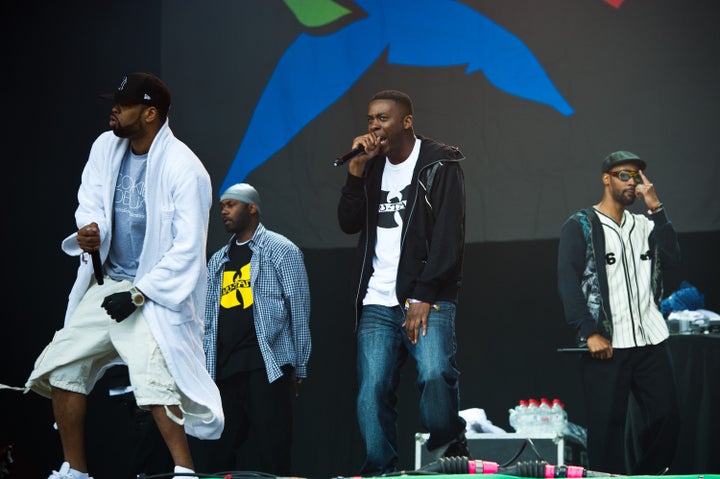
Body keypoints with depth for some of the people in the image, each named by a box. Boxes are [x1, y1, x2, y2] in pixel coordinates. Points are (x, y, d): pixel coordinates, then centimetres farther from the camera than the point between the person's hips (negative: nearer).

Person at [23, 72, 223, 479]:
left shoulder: (183, 169, -18)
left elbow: (188, 248, -19)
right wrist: (90, 230, -19)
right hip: (107, 283, 8)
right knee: (61, 365, 6)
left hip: (156, 290, -8)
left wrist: (139, 294, -19)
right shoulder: (106, 148, 3)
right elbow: (91, 201, 5)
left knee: (154, 379, -25)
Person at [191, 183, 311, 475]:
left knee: (267, 455, -8)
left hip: (266, 365, -6)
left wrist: (299, 367, -1)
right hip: (222, 369, 6)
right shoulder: (218, 261, 21)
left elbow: (299, 310, 1)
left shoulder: (280, 250, 4)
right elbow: (206, 319, 20)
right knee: (214, 456, 2)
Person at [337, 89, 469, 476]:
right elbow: (349, 223, 9)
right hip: (377, 303, 5)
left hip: (427, 299, -5)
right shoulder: (372, 167, 18)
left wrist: (424, 298, -15)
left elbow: (448, 236, -8)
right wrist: (357, 169, -3)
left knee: (435, 374, -26)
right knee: (372, 391, -4)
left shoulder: (440, 165, 0)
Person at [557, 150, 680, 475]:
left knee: (667, 417, 1)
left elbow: (672, 260, 2)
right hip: (605, 344, -5)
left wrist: (656, 209, -3)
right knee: (608, 424, -3)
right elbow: (568, 283, -5)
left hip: (650, 341, 5)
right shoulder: (580, 227, 3)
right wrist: (590, 333, -14)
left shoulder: (644, 226, 18)